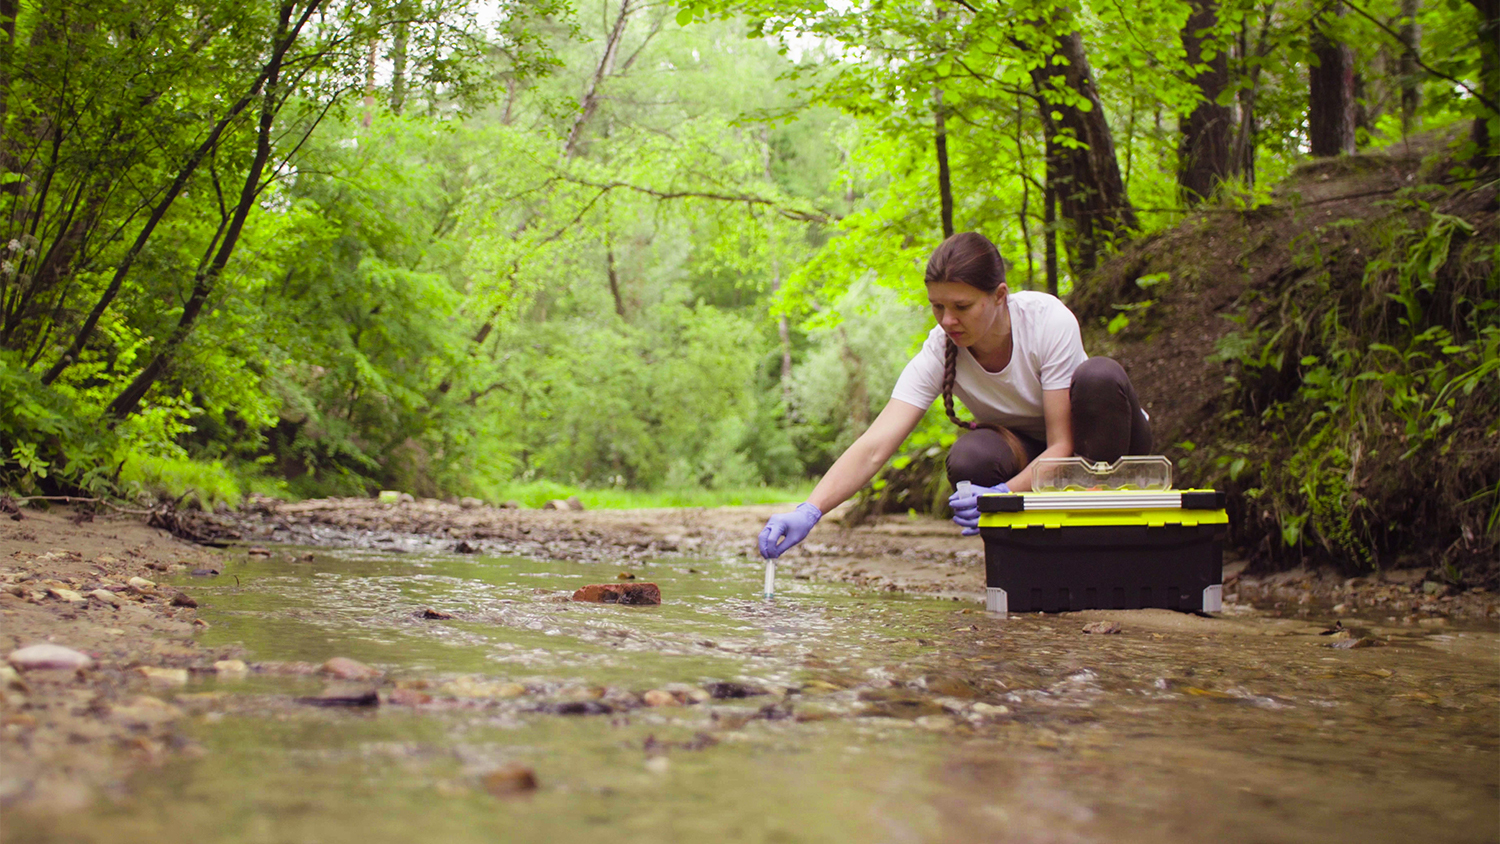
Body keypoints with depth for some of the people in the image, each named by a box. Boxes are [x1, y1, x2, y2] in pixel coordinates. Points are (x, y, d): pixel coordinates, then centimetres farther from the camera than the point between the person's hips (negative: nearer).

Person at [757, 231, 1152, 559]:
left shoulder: (1048, 320, -29)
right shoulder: (940, 352, -22)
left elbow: (1062, 446, -28)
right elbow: (873, 448, -31)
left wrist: (1002, 496, -46)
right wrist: (808, 511, -47)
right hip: (1027, 451, 1)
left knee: (1099, 376, -35)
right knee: (969, 459, -34)